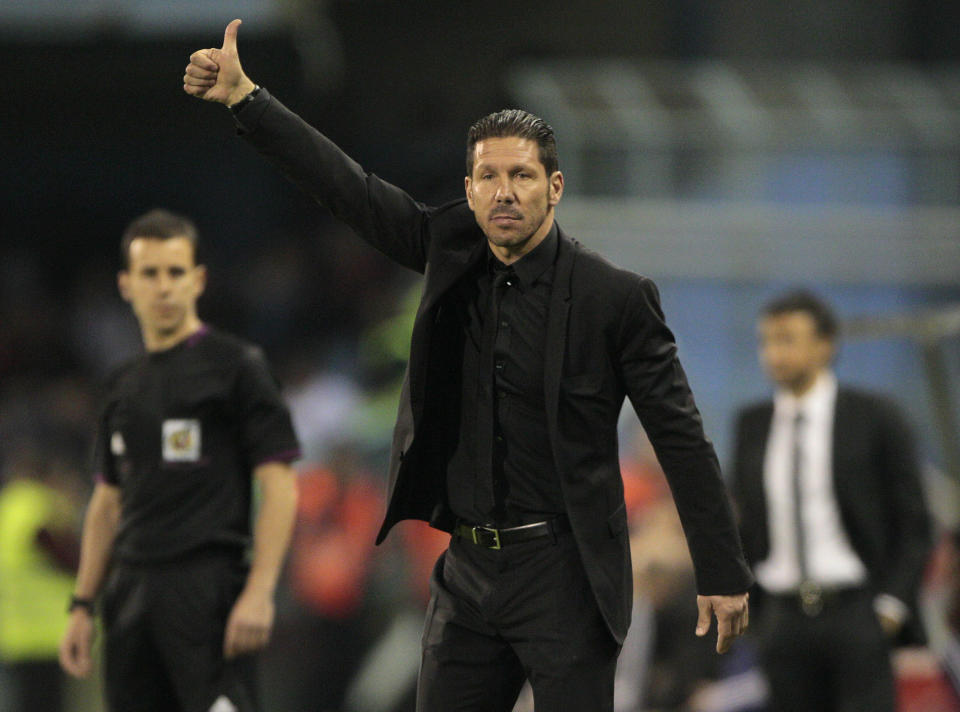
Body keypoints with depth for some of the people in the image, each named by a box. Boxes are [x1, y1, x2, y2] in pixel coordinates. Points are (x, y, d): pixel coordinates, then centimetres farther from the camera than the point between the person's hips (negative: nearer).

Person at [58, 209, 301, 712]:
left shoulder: (234, 365, -1)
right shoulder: (125, 385, 17)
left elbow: (279, 486, -6)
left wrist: (259, 592, -16)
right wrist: (82, 605, 15)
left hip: (206, 589, -6)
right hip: (131, 591, 6)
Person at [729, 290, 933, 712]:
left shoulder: (873, 419, -1)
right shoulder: (752, 425, 11)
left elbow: (912, 522, 0)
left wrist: (892, 603, -8)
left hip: (857, 613, -4)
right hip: (784, 619, 4)